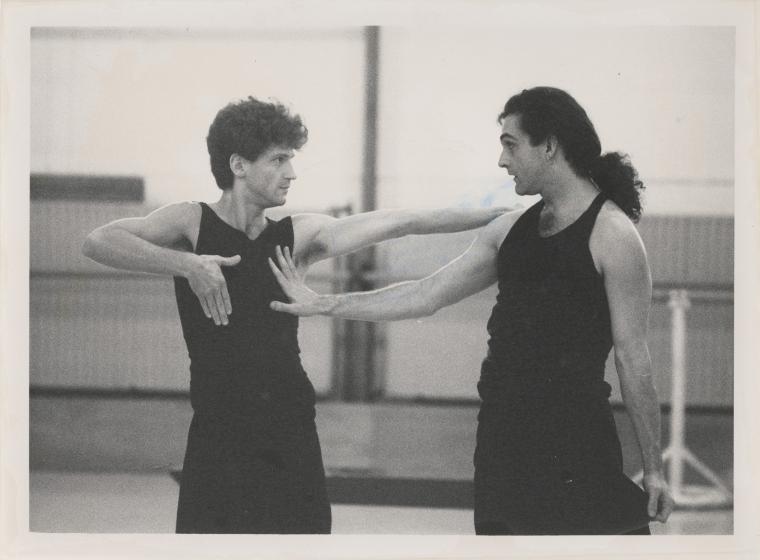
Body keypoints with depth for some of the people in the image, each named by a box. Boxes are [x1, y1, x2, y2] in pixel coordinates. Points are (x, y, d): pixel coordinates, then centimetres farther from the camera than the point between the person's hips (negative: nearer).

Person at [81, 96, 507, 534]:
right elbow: (99, 242, -14)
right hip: (219, 444, -3)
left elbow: (402, 222, 4)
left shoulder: (297, 235, 8)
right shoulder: (193, 223, -1)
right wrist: (187, 264, -24)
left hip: (292, 441, 4)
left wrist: (500, 214, 1)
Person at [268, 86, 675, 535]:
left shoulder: (612, 235, -8)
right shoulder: (511, 229, 13)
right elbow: (426, 297, 17)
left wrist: (654, 469, -8)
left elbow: (633, 356, -9)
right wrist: (323, 305, 18)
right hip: (503, 438, 7)